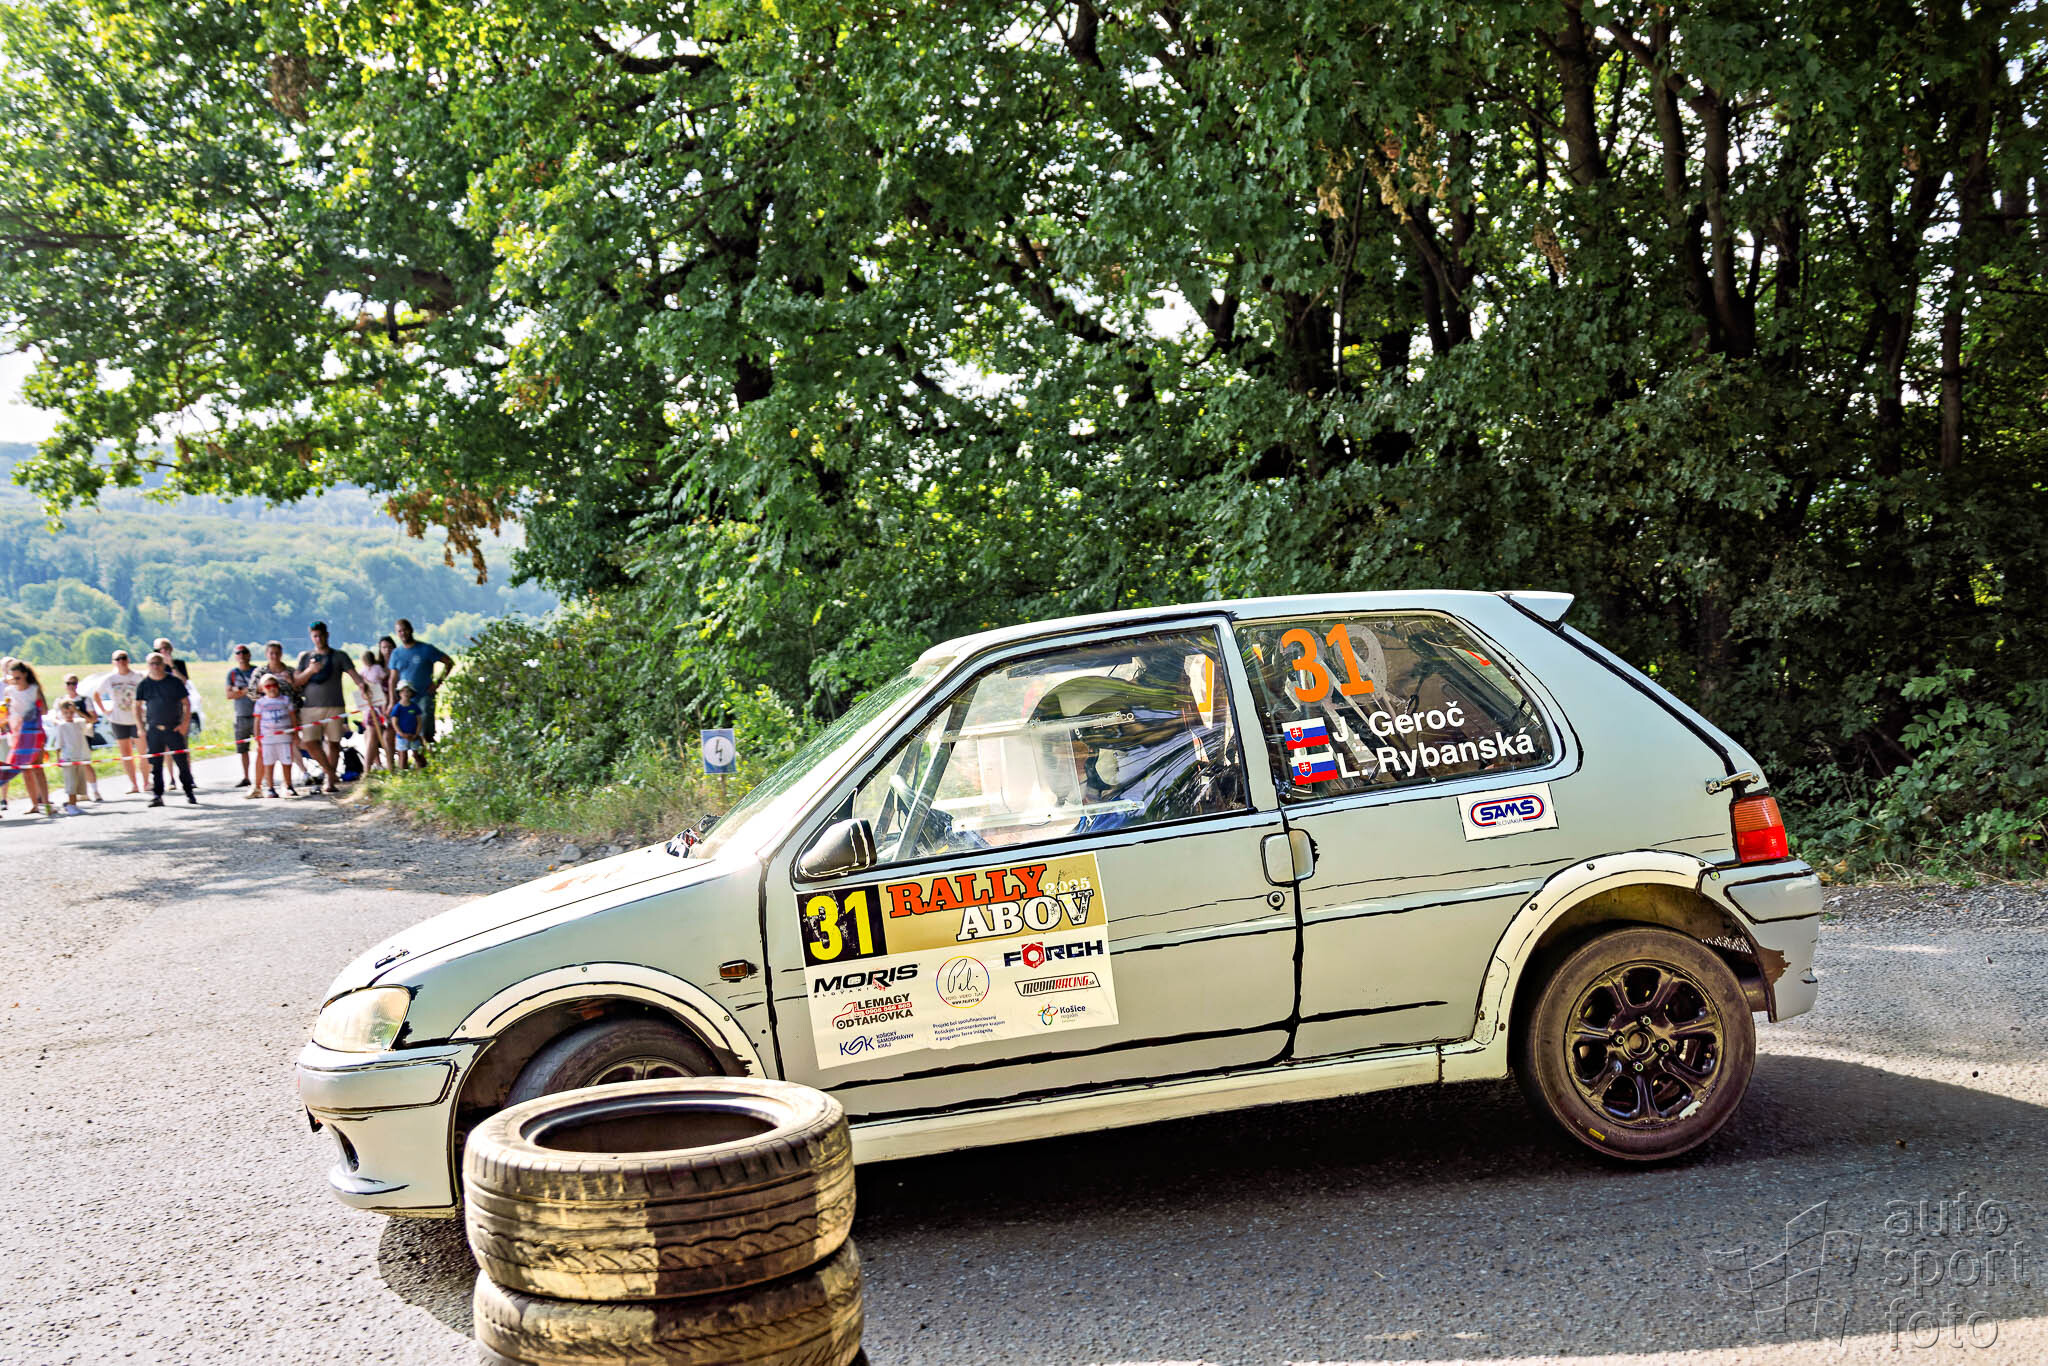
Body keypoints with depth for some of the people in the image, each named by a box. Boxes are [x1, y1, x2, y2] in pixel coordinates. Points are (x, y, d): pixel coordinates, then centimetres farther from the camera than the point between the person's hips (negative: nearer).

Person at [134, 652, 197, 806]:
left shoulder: (175, 681, 2)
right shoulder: (144, 685, 5)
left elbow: (186, 703, 4)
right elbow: (137, 706, 10)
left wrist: (185, 723, -5)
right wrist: (141, 728, 2)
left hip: (174, 728, -1)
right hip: (153, 730, 1)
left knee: (182, 761, -3)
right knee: (155, 764, 1)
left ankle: (189, 793, 6)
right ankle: (158, 795, 7)